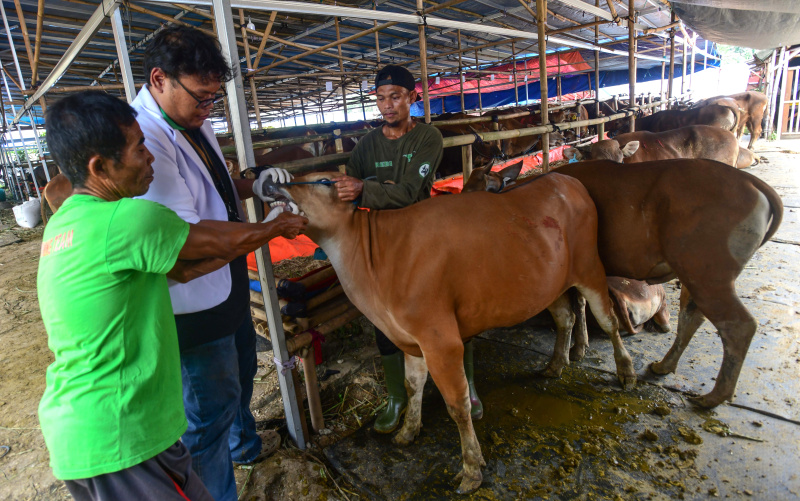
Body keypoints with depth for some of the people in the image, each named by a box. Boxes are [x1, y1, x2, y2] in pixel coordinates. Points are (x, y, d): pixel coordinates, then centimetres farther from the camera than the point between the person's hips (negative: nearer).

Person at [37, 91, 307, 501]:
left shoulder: (65, 223, 5)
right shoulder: (125, 220, -24)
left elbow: (180, 269, 5)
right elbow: (221, 241, -11)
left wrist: (258, 234, 8)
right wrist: (278, 226, 7)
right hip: (118, 438, -8)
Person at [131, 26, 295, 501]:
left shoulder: (195, 123, 3)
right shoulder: (144, 139, -27)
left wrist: (254, 183, -1)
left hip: (228, 286, 10)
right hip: (194, 305, -10)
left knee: (240, 373, 30)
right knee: (211, 408, 9)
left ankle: (245, 443, 58)